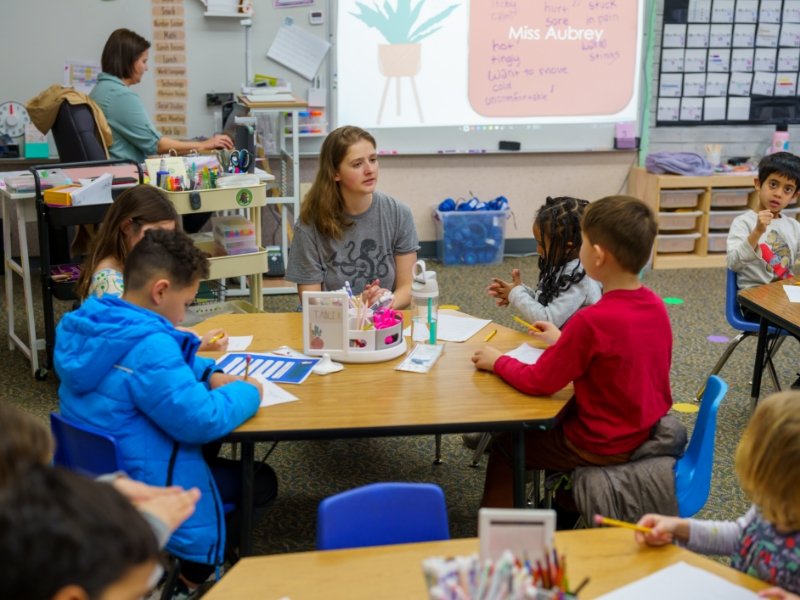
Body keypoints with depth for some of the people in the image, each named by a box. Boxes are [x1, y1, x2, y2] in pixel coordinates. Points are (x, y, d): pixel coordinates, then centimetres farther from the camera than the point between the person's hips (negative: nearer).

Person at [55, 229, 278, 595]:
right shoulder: (148, 346, -29)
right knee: (261, 482, 9)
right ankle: (191, 576, 14)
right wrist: (247, 391, -12)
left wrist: (211, 376, 6)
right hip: (144, 483, -9)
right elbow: (201, 421, -29)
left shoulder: (85, 324, 2)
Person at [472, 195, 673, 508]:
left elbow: (538, 383, -19)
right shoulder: (656, 306, -5)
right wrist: (564, 342, 13)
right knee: (550, 420, 31)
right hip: (646, 431, 8)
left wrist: (497, 361, -3)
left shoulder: (591, 320, -28)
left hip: (604, 446, -7)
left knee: (505, 445, 12)